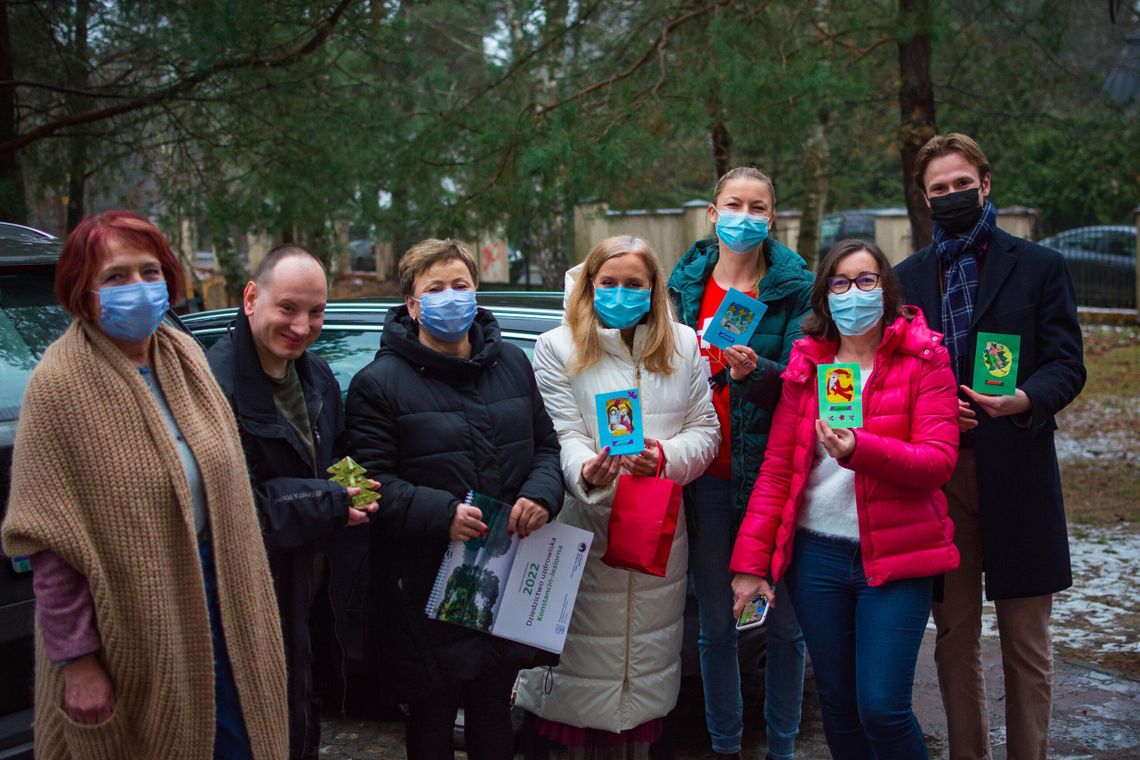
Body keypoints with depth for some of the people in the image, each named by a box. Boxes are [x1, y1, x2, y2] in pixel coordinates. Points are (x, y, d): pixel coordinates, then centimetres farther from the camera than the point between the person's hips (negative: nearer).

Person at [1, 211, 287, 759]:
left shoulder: (186, 355, 2)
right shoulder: (60, 385, -16)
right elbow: (51, 544, -17)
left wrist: (243, 591, 11)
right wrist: (78, 662, -18)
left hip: (212, 593, 6)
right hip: (129, 626, -5)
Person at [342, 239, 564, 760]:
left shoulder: (512, 364, 9)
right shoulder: (379, 383, -9)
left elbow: (545, 444, 15)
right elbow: (372, 481, -14)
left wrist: (541, 494, -6)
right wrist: (441, 514, -27)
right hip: (426, 588, -4)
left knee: (494, 713, 20)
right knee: (433, 717, 11)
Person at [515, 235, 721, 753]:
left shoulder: (683, 345, 10)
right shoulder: (557, 349, 1)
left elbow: (706, 430, 7)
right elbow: (563, 436, -8)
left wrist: (664, 457, -13)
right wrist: (586, 473, -30)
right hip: (584, 531, -3)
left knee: (650, 649, 11)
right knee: (582, 652, -1)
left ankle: (644, 738, 25)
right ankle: (573, 742, 14)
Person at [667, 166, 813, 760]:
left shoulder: (795, 287, -1)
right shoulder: (686, 283, 8)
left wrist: (754, 371, -27)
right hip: (706, 475, 2)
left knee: (784, 621, 5)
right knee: (715, 623, 10)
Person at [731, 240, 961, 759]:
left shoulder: (923, 361, -2)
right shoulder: (805, 363, 7)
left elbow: (939, 461, -12)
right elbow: (776, 468, 6)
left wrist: (860, 449, -28)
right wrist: (750, 562, -1)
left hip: (894, 557, -3)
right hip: (817, 555, 3)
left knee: (882, 708, -9)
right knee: (838, 707, 11)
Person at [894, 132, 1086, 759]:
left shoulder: (1040, 268, 5)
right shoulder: (907, 277, 13)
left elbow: (1067, 365, -2)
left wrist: (1027, 399, -23)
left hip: (1016, 473, -2)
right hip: (937, 472, 3)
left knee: (1026, 639, 3)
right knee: (955, 635, 9)